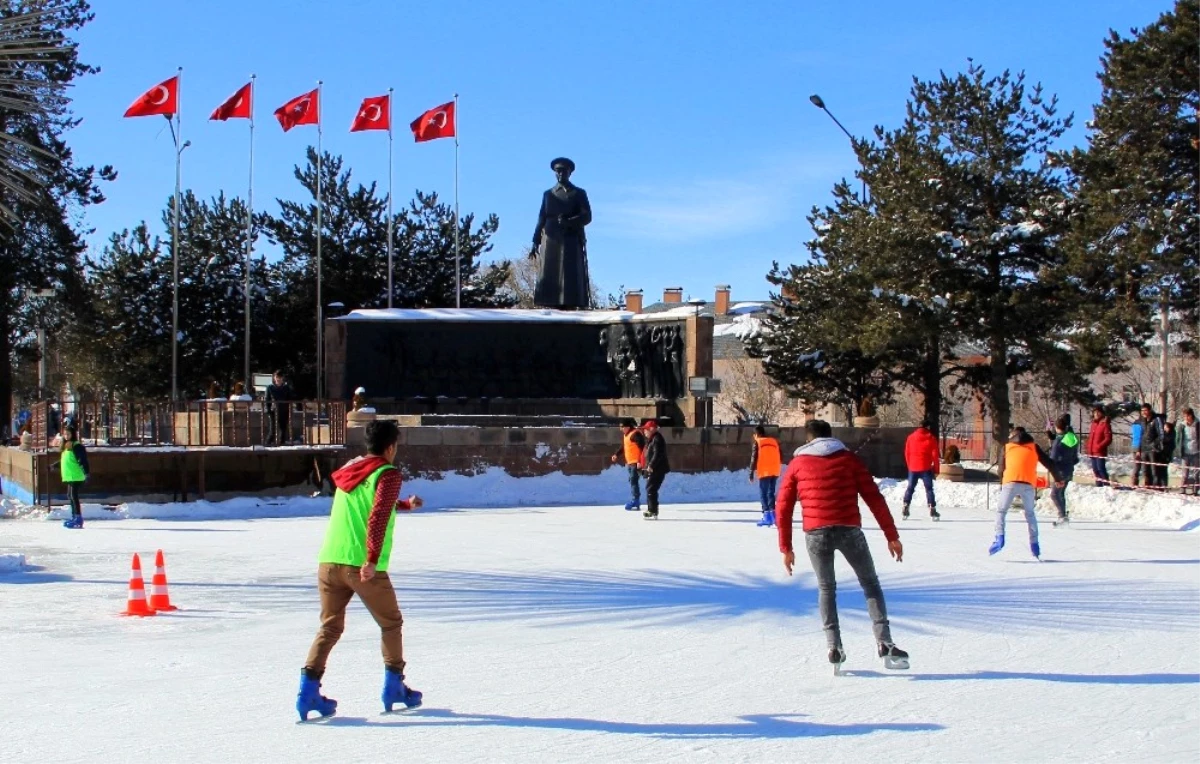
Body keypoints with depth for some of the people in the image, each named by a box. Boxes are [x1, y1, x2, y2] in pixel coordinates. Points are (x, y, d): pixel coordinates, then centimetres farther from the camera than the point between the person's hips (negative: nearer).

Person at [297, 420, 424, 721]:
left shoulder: (350, 468, 18)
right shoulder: (387, 474, -4)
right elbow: (378, 517, -19)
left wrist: (405, 504, 49)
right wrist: (372, 559, -25)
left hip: (329, 561, 6)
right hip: (363, 565, -6)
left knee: (329, 628, 12)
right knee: (391, 624, 14)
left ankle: (309, 688, -1)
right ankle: (394, 686, 18)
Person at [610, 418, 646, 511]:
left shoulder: (635, 434, -17)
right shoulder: (625, 435, 14)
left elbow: (642, 447, -20)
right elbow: (623, 447, 25)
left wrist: (640, 461, -23)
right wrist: (617, 455, 10)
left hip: (636, 463, -10)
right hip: (630, 462, 10)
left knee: (633, 481, -14)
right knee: (632, 481, 12)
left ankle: (635, 501, -15)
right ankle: (636, 502, 18)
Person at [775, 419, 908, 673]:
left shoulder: (797, 464, 15)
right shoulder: (849, 459, 13)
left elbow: (783, 507, 10)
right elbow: (874, 498, 7)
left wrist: (786, 547, 15)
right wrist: (892, 536, 9)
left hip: (815, 534, 1)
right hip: (849, 530, -1)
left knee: (826, 589, 19)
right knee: (870, 584, 14)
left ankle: (834, 647, 9)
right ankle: (884, 644, 3)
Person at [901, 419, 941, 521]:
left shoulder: (911, 437, 6)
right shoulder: (931, 439, -4)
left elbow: (907, 453, 9)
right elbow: (935, 455, -5)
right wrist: (936, 469, 2)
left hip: (913, 467, 3)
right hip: (926, 468, -3)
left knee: (910, 488, 12)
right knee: (929, 489, 3)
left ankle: (905, 509, 6)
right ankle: (932, 510, -3)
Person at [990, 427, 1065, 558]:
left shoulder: (1007, 447, 20)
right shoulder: (1033, 447, 20)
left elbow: (1001, 468, 17)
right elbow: (1050, 463, 17)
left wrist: (1001, 485, 24)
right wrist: (1058, 479, 27)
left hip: (1010, 483, -1)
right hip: (1028, 484, 1)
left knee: (1001, 512, 7)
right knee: (1030, 514, 17)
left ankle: (999, 538, -14)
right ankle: (1034, 544, 10)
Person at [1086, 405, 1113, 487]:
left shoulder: (1105, 424, -8)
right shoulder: (1094, 423, 15)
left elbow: (1108, 439, -13)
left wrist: (1099, 446, -22)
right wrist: (1089, 449, 14)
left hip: (1100, 452, -8)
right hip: (1093, 452, 8)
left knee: (1101, 469, -11)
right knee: (1095, 470, 11)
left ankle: (1106, 485, -9)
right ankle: (1098, 485, 18)